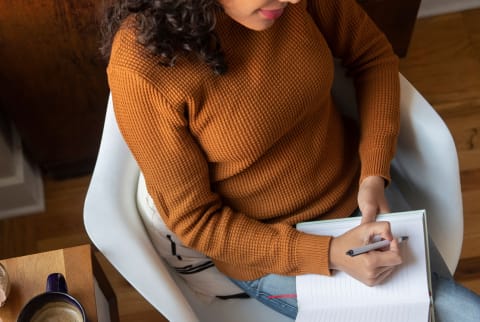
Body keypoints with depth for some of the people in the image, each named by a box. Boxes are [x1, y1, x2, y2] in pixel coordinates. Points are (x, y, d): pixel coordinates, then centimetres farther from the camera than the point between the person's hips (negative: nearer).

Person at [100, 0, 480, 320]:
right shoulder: (142, 66, -29)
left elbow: (373, 56, -1)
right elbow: (193, 218, -18)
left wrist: (375, 174, -13)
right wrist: (327, 254, -26)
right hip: (269, 251, -4)